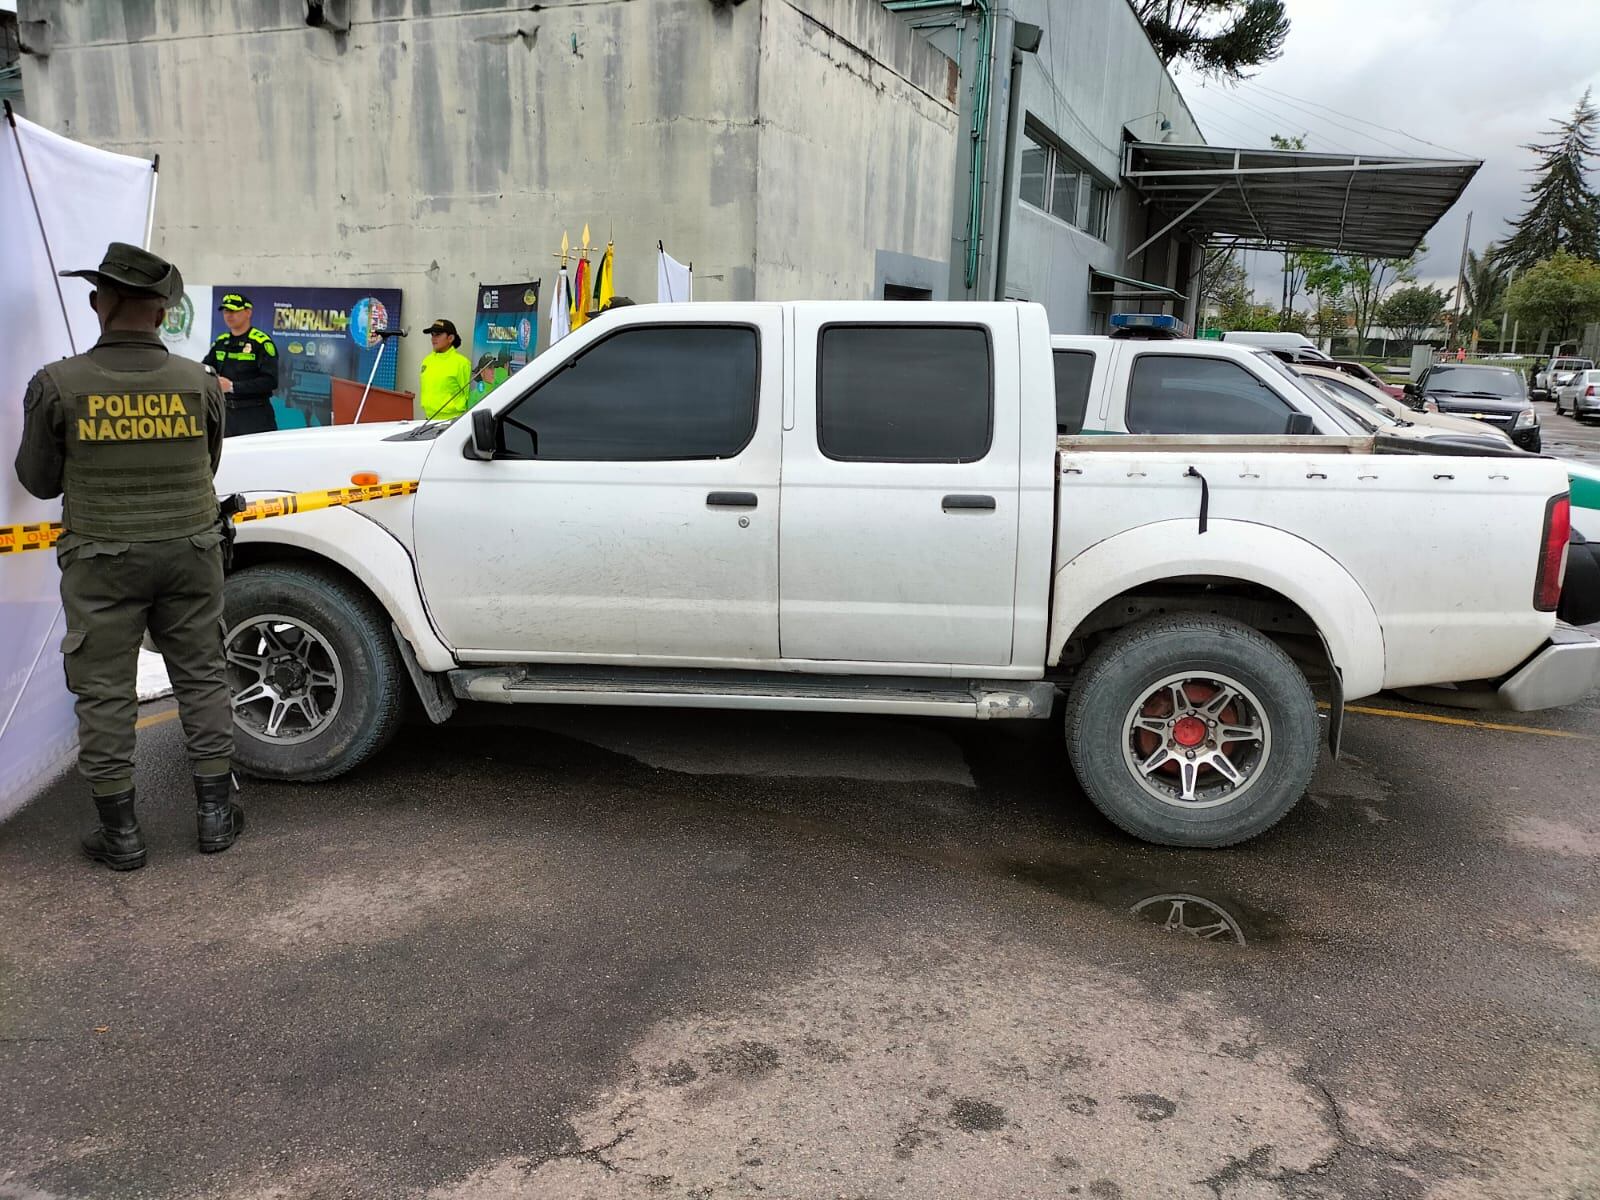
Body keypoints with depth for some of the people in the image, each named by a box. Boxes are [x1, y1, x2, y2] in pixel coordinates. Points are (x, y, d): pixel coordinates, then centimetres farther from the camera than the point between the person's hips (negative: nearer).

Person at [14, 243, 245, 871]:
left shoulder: (57, 385, -10)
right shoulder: (200, 382, -5)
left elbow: (39, 480, 0)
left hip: (102, 560, -2)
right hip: (190, 551, 2)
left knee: (105, 691, 8)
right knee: (201, 677, 13)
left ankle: (120, 832, 15)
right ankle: (215, 814, 20)